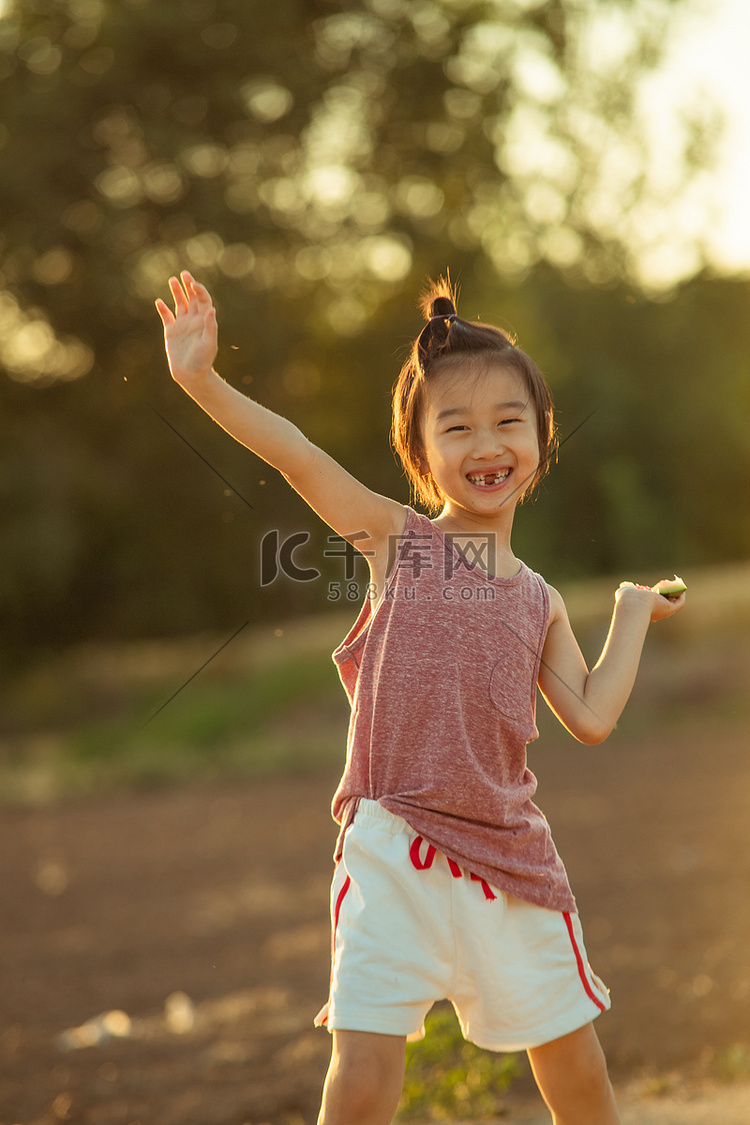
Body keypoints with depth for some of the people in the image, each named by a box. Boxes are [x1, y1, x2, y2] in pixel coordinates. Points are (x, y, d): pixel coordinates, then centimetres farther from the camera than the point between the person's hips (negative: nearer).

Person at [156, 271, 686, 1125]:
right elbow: (295, 454, -8)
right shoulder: (397, 541, 4)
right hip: (393, 851, -3)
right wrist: (201, 381, -19)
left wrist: (632, 613, 14)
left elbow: (591, 718, 5)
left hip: (510, 860, 3)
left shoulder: (539, 602, 12)